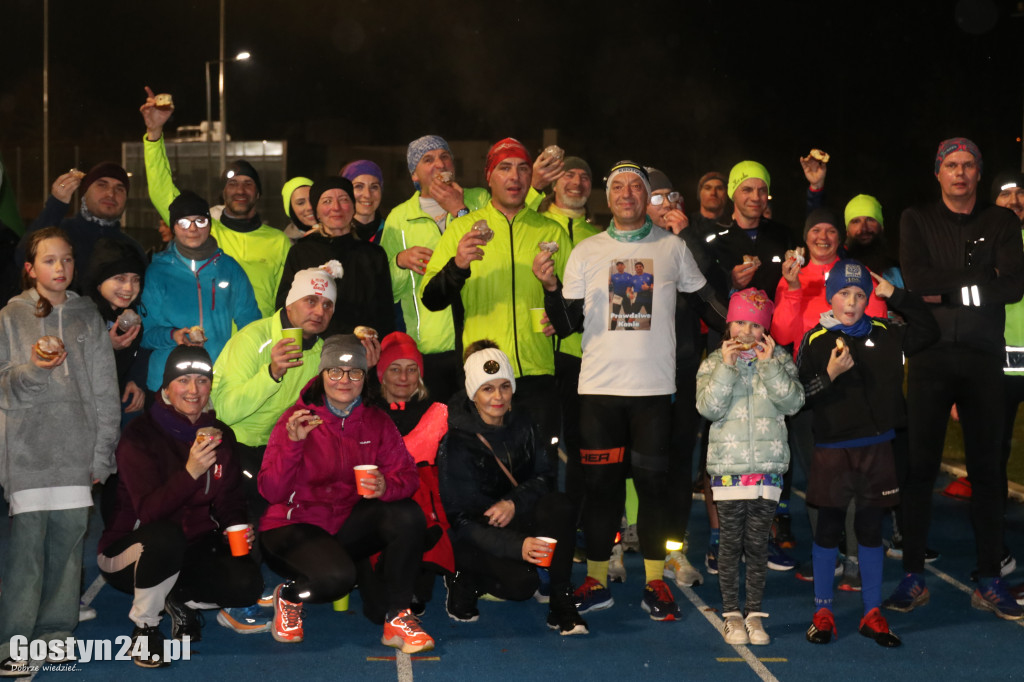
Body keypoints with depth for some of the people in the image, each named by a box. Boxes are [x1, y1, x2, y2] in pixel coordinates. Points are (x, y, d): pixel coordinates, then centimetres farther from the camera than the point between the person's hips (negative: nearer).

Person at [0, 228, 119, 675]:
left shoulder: (88, 316, 12)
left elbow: (105, 390, 10)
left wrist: (102, 453, 3)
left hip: (77, 450, 2)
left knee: (69, 537, 0)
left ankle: (55, 633, 9)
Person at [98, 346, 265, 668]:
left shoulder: (220, 435, 2)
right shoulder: (141, 435, -15)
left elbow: (230, 500, 11)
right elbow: (149, 512, -25)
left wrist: (236, 526, -11)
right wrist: (190, 472, -40)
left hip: (191, 550, 5)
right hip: (128, 553, -4)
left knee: (247, 583, -22)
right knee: (166, 536, -39)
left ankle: (181, 600, 10)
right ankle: (144, 627, -13)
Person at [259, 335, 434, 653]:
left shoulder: (377, 422, 2)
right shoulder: (298, 418, -10)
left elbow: (407, 474, -8)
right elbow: (271, 492, -17)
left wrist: (386, 486, -31)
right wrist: (293, 443, -31)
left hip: (348, 524, 4)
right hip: (294, 525, -4)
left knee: (408, 515, -22)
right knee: (336, 576, -34)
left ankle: (396, 618, -12)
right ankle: (289, 597, 3)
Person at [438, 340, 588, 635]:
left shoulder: (521, 423, -1)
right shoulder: (456, 444, -18)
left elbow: (544, 476, 1)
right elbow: (460, 518, -21)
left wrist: (514, 502, -22)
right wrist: (517, 545, -35)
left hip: (514, 520, 5)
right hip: (470, 534, -5)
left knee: (559, 505, -26)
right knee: (522, 583, -30)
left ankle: (561, 606, -19)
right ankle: (464, 580, 2)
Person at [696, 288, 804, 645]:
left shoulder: (779, 360, 6)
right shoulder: (713, 364, 4)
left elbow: (792, 402, -7)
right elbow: (708, 407, -10)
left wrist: (769, 364, -13)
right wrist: (726, 367, -15)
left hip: (768, 465, 1)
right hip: (728, 465, -1)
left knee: (758, 543, 5)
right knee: (730, 542, 3)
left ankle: (754, 612, 15)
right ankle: (732, 614, 13)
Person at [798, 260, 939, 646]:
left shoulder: (885, 335, 6)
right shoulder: (815, 341, -2)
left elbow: (929, 331, 11)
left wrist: (896, 295, 4)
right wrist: (829, 375, -19)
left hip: (877, 448, 3)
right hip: (832, 450, -2)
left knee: (871, 529, 9)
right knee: (828, 528, 6)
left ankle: (872, 615, 19)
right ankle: (823, 612, 16)